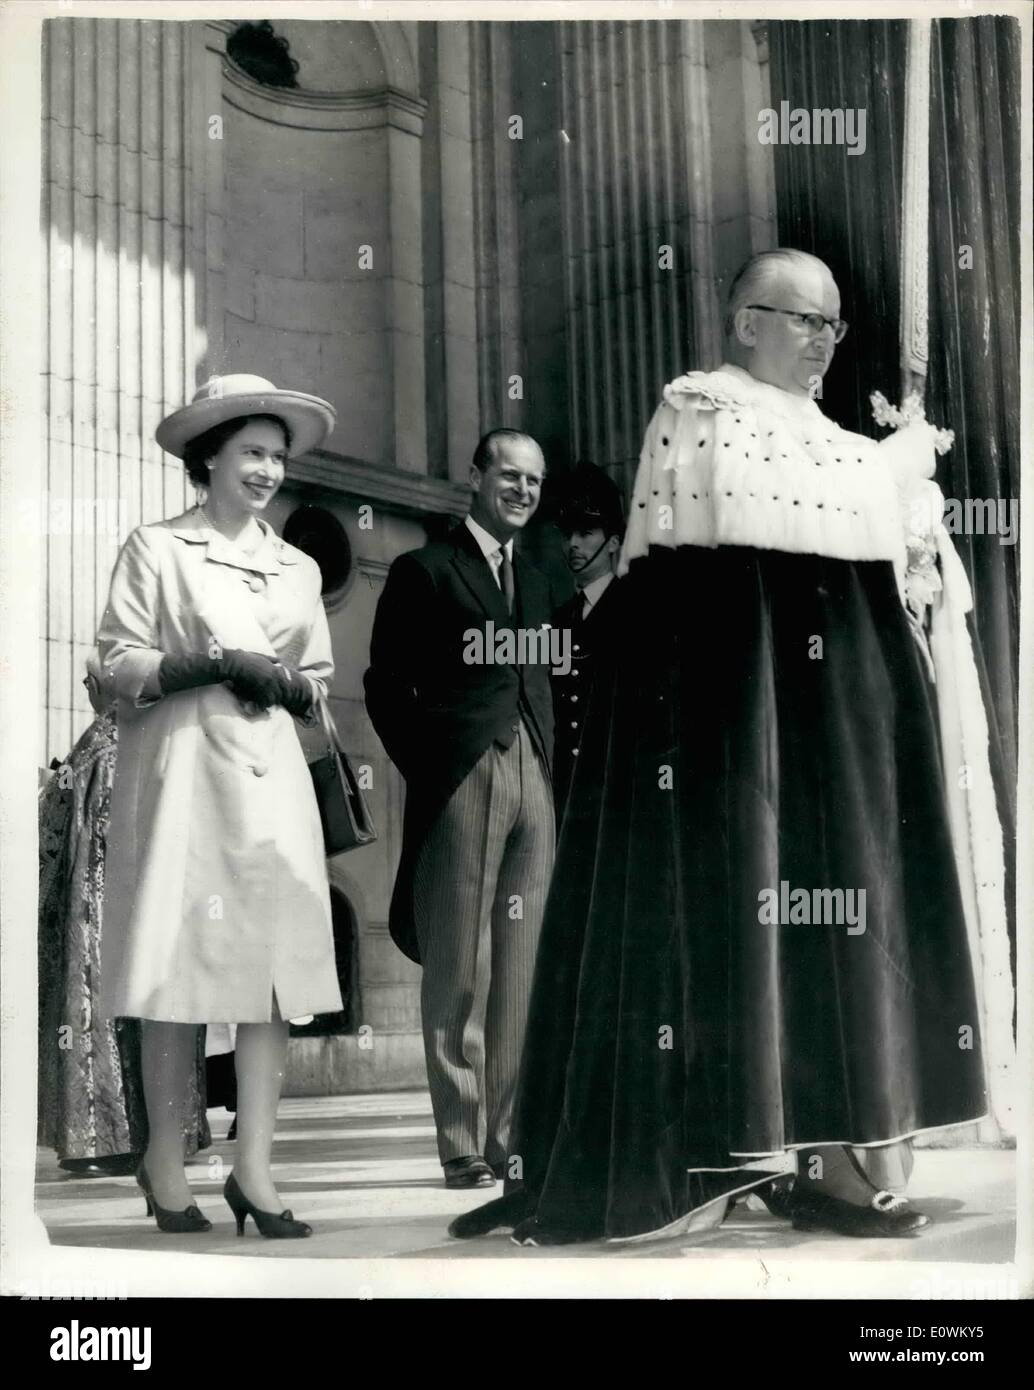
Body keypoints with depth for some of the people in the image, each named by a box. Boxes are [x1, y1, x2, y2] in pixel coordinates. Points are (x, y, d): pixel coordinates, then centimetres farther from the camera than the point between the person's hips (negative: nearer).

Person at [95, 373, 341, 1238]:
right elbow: (118, 664, -2)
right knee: (181, 962, -4)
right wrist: (212, 663, -13)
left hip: (272, 778, 4)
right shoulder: (157, 549, 4)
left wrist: (284, 684, -1)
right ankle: (165, 1159, 7)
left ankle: (253, 1166, 0)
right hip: (182, 771, -4)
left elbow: (320, 682, 20)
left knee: (275, 965, -3)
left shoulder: (299, 570, 18)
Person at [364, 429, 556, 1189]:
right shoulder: (423, 569, 4)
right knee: (459, 970, -3)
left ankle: (514, 1137, 9)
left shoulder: (537, 581, 22)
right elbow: (387, 684, 1)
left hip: (535, 782, 5)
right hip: (462, 779, -5)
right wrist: (426, 770, -5)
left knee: (523, 970, 4)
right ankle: (462, 1144, 2)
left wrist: (556, 769, 8)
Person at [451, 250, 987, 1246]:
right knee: (720, 902, -5)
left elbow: (889, 603, 19)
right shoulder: (690, 415, 2)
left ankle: (827, 1153, 6)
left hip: (841, 703, 6)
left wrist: (901, 718, 12)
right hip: (724, 690, -6)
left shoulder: (860, 457, 19)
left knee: (839, 918, 2)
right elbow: (653, 582, -5)